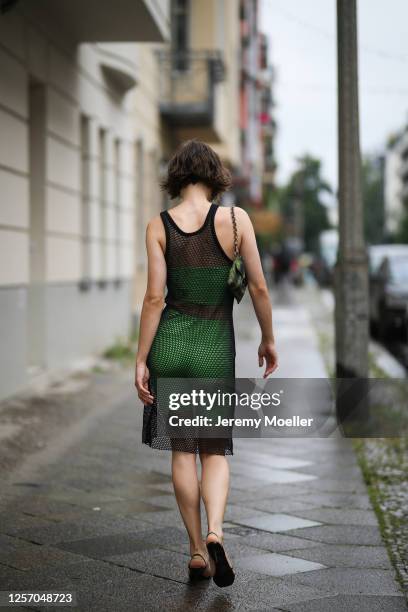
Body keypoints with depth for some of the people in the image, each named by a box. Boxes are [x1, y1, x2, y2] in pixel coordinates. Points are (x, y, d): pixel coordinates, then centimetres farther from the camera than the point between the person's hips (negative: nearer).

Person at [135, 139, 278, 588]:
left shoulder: (159, 226, -4)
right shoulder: (235, 218, -5)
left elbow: (155, 298, -6)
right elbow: (259, 288, -4)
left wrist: (140, 361, -1)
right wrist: (268, 340, 10)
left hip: (170, 342, 1)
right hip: (216, 348, -1)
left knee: (182, 450, 11)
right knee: (215, 451, 12)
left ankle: (196, 551, 14)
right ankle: (214, 533, -12)